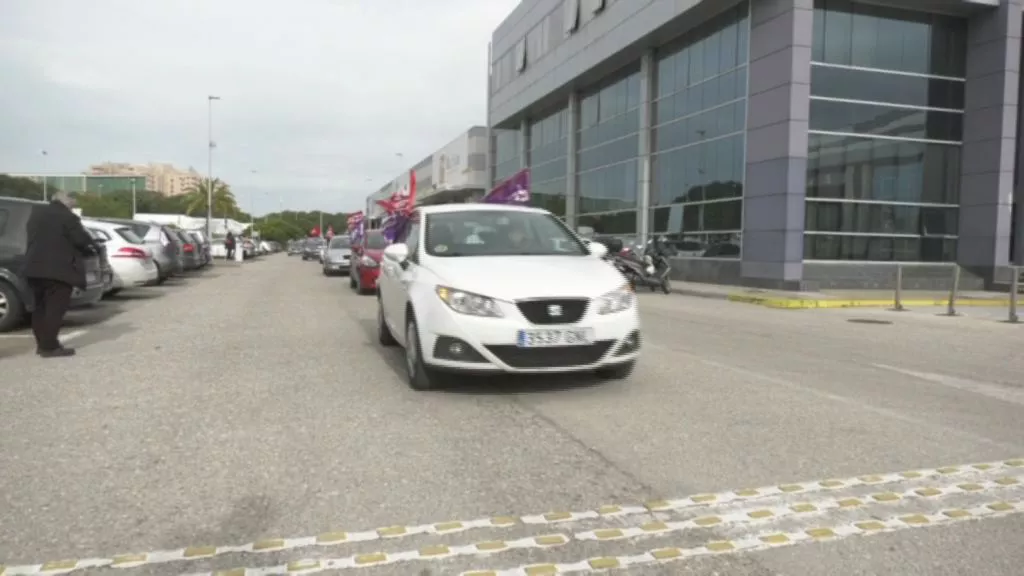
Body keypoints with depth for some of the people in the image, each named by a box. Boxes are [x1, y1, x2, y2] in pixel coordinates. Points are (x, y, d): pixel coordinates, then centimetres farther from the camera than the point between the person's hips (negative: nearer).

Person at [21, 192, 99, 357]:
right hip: (57, 270, -8)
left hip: (35, 267, 8)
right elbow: (81, 240, -11)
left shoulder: (35, 213, 17)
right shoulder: (68, 217, -9)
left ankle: (42, 344, 21)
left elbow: (32, 237, 25)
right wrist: (93, 248, 8)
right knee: (54, 308, -5)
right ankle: (50, 347, -6)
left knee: (40, 307, 16)